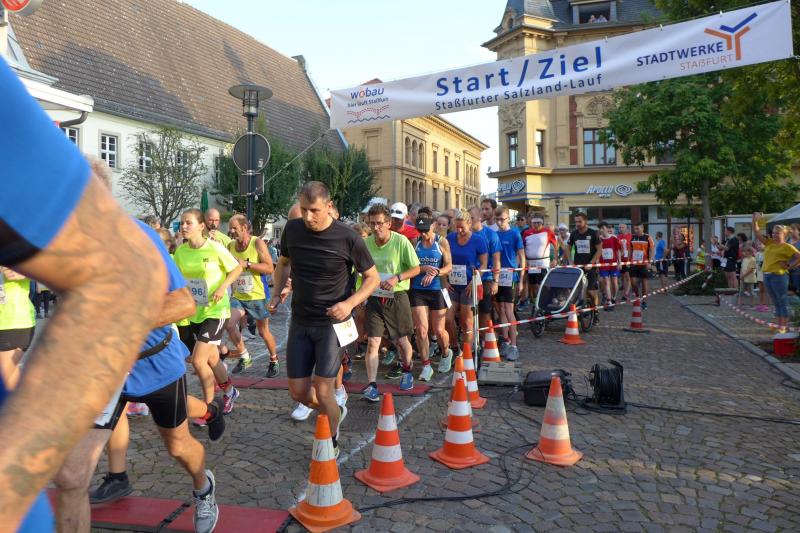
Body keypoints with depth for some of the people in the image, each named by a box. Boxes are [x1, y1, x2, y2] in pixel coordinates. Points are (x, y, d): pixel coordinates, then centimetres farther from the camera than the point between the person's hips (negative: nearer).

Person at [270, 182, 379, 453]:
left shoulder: (348, 238, -14)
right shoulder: (292, 229, -3)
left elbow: (373, 277, -4)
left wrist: (350, 303, -20)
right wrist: (277, 293, 1)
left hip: (333, 322, -4)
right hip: (300, 321, 5)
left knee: (322, 392, -7)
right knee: (298, 392, 7)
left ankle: (333, 439, 21)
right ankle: (337, 412, 38)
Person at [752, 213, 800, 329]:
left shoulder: (787, 247, -5)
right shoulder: (769, 243, 13)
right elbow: (757, 233, 12)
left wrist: (789, 265, -11)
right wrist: (755, 221, 1)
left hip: (779, 276, -7)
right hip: (767, 276, 7)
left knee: (782, 302, -2)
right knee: (776, 303, 13)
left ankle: (784, 327, 2)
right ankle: (779, 325, 19)